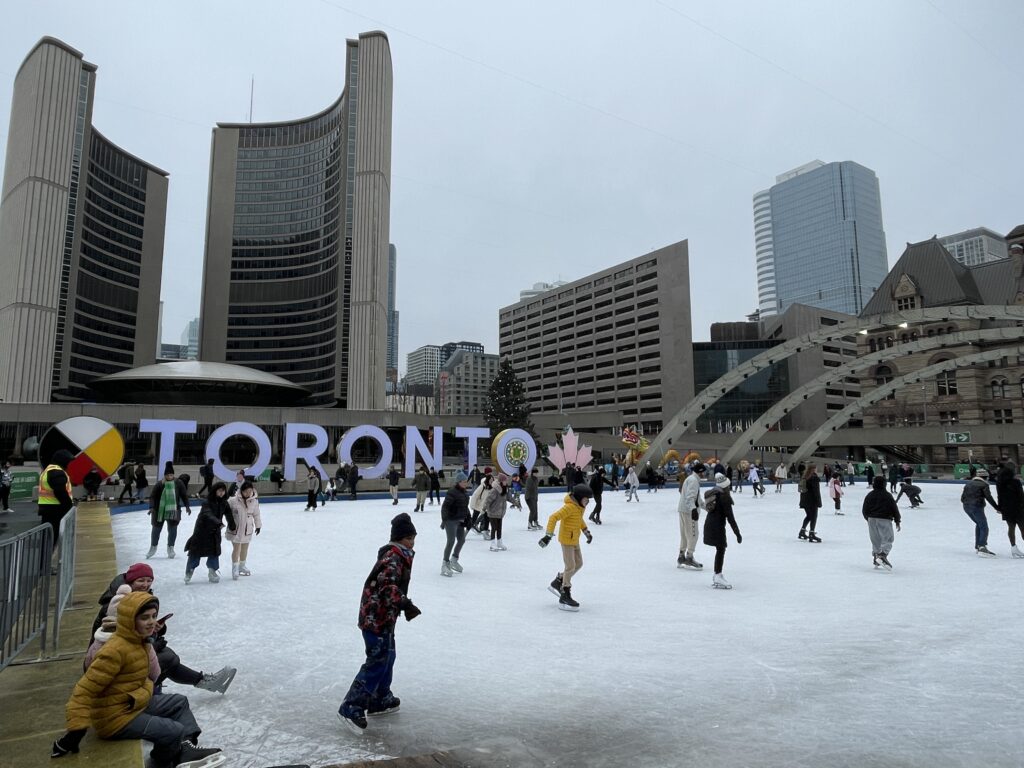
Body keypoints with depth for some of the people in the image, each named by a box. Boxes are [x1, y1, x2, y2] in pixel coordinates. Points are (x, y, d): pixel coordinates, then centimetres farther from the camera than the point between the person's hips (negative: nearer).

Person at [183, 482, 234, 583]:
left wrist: (232, 527, 15)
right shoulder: (207, 502, -21)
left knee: (215, 551, 5)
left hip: (215, 531, 5)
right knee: (196, 551, 3)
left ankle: (212, 571, 21)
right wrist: (219, 523, -52)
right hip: (202, 530, -5)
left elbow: (229, 515, 9)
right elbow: (208, 515, -38)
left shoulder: (224, 503, -3)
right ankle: (189, 571, 23)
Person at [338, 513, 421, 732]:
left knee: (388, 656, 19)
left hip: (383, 615, 10)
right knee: (378, 661, -8)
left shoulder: (399, 555, 12)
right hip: (376, 617, -10)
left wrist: (402, 604, 35)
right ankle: (352, 707, -3)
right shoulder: (393, 557, -20)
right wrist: (405, 603, -44)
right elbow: (387, 585, -35)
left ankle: (380, 700, 33)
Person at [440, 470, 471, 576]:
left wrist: (468, 518, 16)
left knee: (462, 540, 16)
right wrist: (444, 520, -23)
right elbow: (445, 506, -19)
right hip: (451, 520, -9)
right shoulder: (452, 492, -17)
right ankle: (445, 565, 0)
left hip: (460, 520, 9)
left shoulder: (463, 492, 10)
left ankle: (454, 560, 35)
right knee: (451, 541, -9)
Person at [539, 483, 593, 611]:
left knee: (579, 563, 16)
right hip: (566, 539, -10)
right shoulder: (570, 506, -25)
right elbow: (553, 517, -30)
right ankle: (564, 597, 7)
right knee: (570, 567, -4)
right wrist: (548, 535, -35)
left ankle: (558, 582, 28)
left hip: (575, 539, 10)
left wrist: (586, 532, 23)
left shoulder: (580, 506, 4)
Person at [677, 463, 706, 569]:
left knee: (685, 534, 16)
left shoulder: (693, 479, 20)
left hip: (684, 510, 11)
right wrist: (693, 509, -37)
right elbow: (690, 496, -26)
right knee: (693, 534, -6)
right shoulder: (693, 480, -13)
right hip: (689, 510, -11)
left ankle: (681, 558, 23)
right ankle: (689, 558, -2)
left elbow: (697, 497, 30)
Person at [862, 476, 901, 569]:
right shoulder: (888, 496, -6)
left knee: (875, 540, 15)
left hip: (872, 519, 4)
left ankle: (875, 558, 18)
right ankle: (882, 556, -23)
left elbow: (864, 510, 9)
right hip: (884, 520, -4)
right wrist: (897, 521, 7)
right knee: (887, 540, -3)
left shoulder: (869, 495, 6)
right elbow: (894, 509, -4)